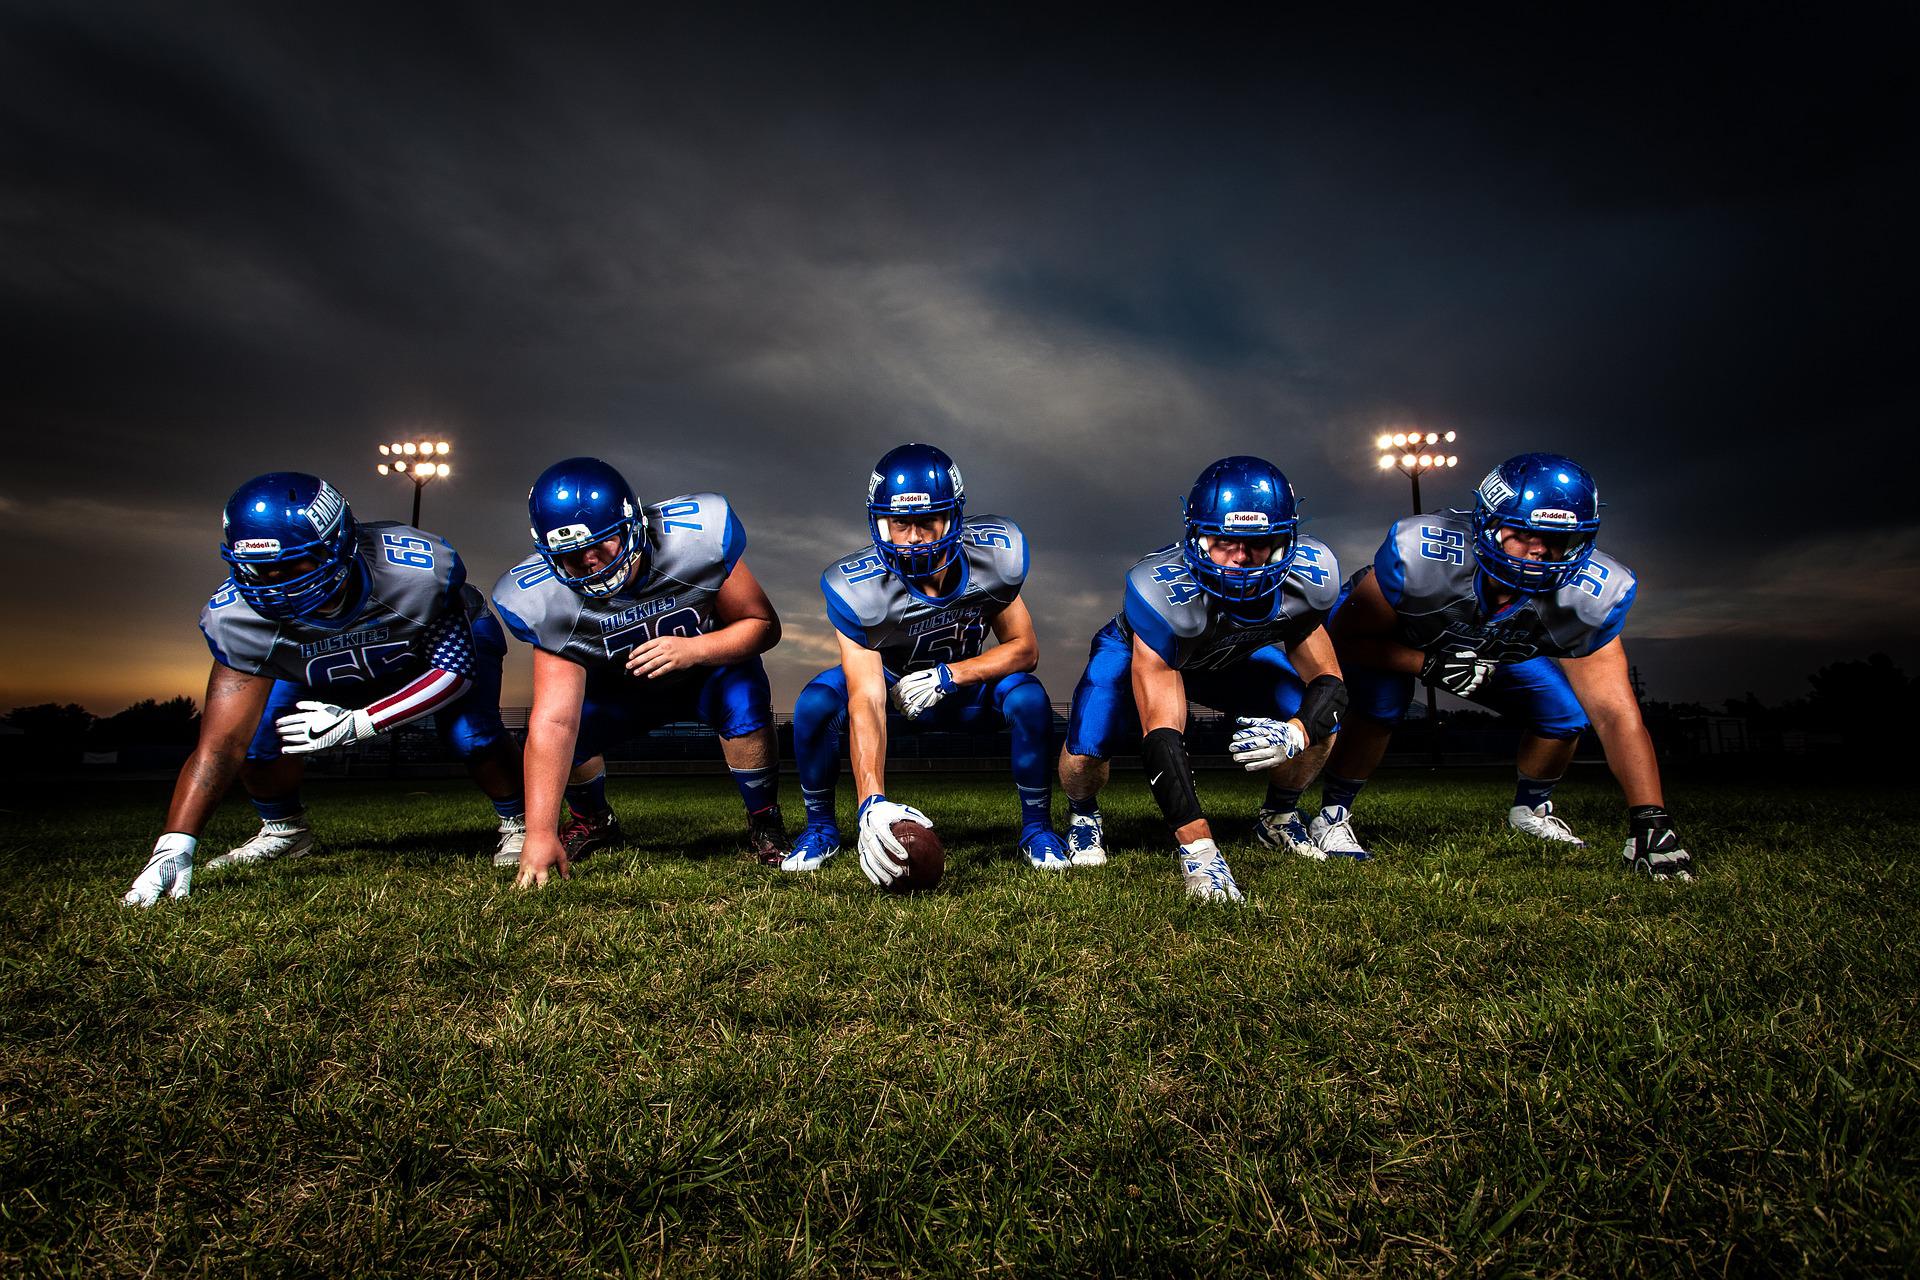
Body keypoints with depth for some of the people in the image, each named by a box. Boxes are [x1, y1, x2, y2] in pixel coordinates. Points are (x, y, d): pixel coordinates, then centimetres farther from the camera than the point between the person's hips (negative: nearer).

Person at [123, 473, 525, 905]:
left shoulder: (417, 571, -41)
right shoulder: (239, 616, -31)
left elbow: (456, 668, -29)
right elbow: (221, 742, -29)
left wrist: (355, 724, -37)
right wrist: (174, 848, -39)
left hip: (448, 637, -3)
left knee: (470, 735, -28)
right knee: (260, 735, -17)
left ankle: (517, 824, 1)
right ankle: (284, 832, 14)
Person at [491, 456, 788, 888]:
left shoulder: (694, 536, -34)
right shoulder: (549, 602, -27)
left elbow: (763, 624, -22)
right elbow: (554, 721, -31)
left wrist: (692, 649, -41)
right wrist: (540, 833, -38)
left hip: (710, 664, -2)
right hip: (622, 687, 2)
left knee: (743, 699, -33)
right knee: (561, 728, -20)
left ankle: (765, 825, -9)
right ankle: (593, 821, 15)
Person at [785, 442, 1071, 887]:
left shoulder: (994, 555, -26)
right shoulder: (859, 588, -32)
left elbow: (1025, 649, -15)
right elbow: (866, 702, -37)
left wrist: (947, 677, -31)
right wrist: (872, 802, -50)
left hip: (963, 681, 1)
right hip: (891, 683, -1)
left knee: (1029, 699, -29)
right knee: (815, 704, -28)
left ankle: (1036, 826, -6)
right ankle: (820, 827, -3)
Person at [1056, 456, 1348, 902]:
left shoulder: (1306, 579, -30)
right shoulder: (1163, 591, -43)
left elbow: (1328, 681, -18)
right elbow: (1162, 735, -46)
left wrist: (1294, 733, -43)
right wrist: (1198, 850, -53)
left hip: (1235, 655, 4)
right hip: (1143, 651, -3)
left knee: (1320, 726, -17)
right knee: (1084, 753, -27)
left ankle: (1279, 815, 16)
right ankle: (1083, 817, 11)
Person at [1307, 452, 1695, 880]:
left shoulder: (1585, 594, -28)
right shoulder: (1421, 554, -41)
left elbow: (1615, 712, -27)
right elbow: (1346, 638, -29)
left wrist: (1650, 820, -35)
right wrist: (1430, 664, -43)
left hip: (1497, 653, 4)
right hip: (1395, 642, -4)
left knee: (1569, 713, -10)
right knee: (1382, 704, -33)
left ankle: (1531, 810, 20)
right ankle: (1332, 814, -10)